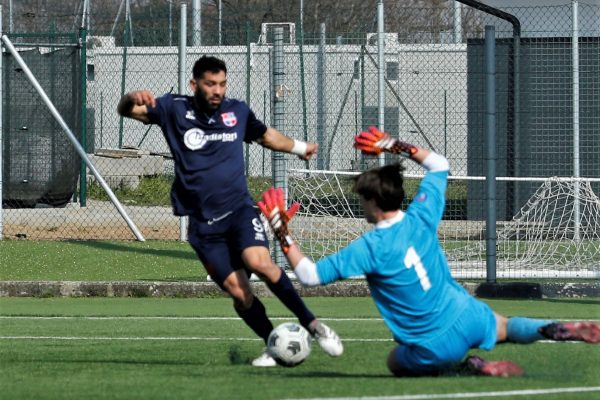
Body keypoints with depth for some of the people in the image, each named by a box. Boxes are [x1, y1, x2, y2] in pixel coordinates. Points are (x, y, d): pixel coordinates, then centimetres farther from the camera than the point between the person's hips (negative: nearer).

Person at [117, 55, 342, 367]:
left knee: (258, 261, -27)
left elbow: (266, 135, 29)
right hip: (202, 222, 0)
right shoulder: (175, 109, 2)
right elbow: (126, 111, -4)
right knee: (238, 290, -11)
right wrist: (133, 98, -29)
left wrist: (299, 147, 45)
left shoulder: (237, 112, 8)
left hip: (239, 209, 0)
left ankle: (311, 324, -15)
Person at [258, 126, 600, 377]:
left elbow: (310, 275, -14)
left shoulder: (369, 248, -18)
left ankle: (472, 365, -1)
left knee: (397, 362, 27)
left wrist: (283, 233, -8)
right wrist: (397, 146, 16)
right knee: (507, 327, 35)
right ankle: (559, 330, 2)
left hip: (435, 347, -5)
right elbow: (439, 164, 15)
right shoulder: (422, 218, -4)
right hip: (469, 317, 5)